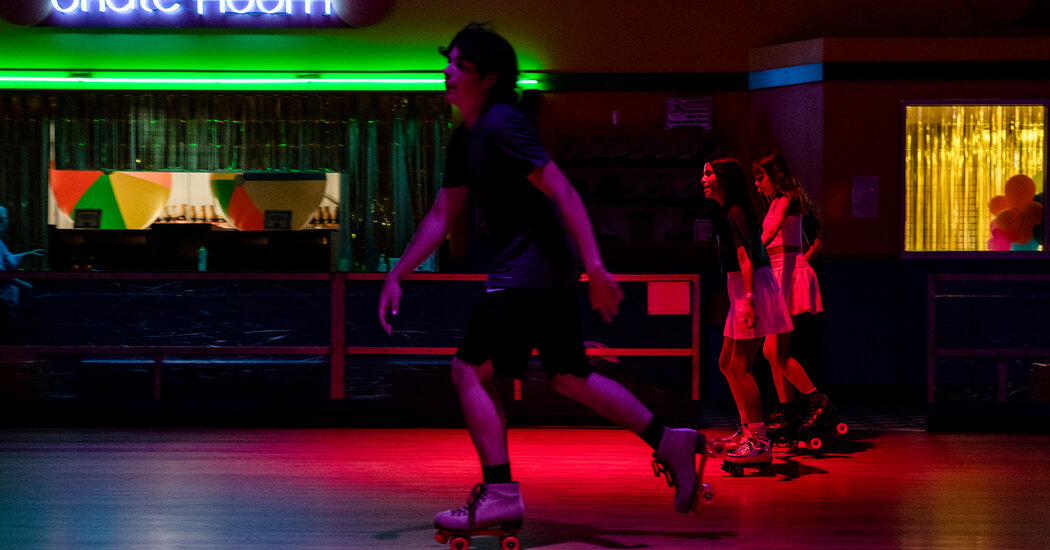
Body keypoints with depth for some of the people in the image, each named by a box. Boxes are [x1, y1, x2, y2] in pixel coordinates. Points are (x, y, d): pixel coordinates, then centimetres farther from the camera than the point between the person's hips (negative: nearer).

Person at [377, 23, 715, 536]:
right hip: (546, 272, 10)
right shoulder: (465, 138, 14)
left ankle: (500, 495, -7)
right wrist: (395, 277, 17)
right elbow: (440, 216, 21)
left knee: (470, 370, -9)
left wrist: (596, 268, -27)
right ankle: (668, 441, 21)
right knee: (569, 377, 16)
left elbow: (564, 194, -21)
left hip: (534, 266, -10)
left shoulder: (502, 126, -15)